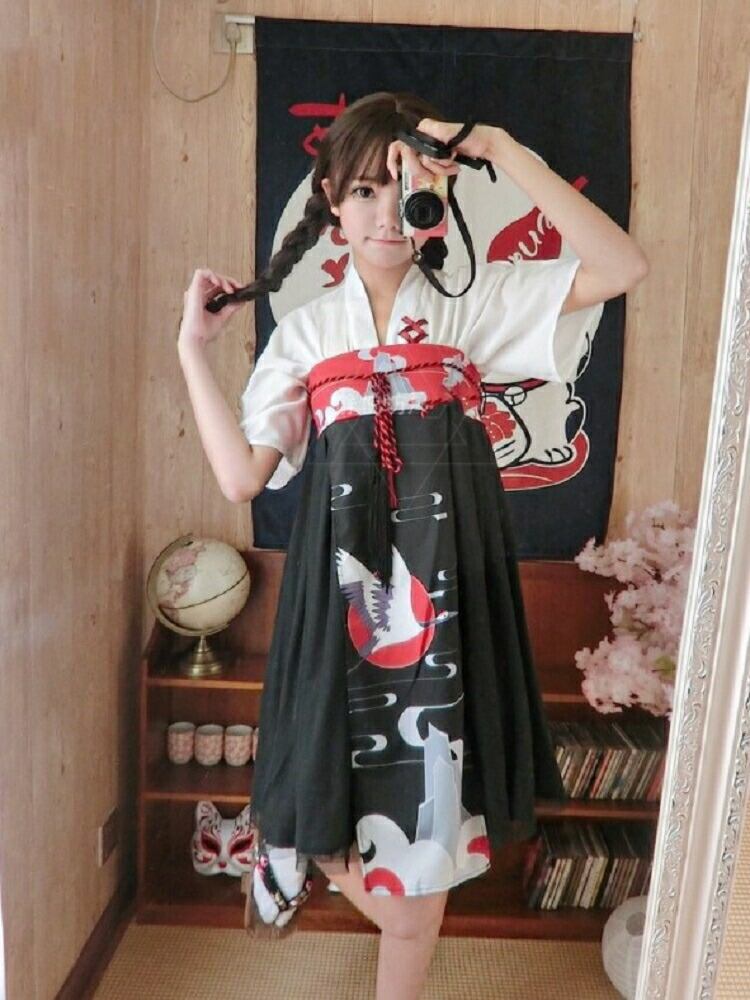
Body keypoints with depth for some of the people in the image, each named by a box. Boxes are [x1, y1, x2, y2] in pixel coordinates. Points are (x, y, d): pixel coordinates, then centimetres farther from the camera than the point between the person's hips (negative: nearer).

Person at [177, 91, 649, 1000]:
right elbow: (242, 477, 0)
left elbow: (622, 267, -13)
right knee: (347, 770, 13)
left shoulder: (473, 301, 1)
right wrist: (193, 349, 1)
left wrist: (503, 151, -16)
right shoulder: (306, 330, 7)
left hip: (441, 586, -1)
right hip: (344, 588, 1)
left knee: (423, 801, 12)